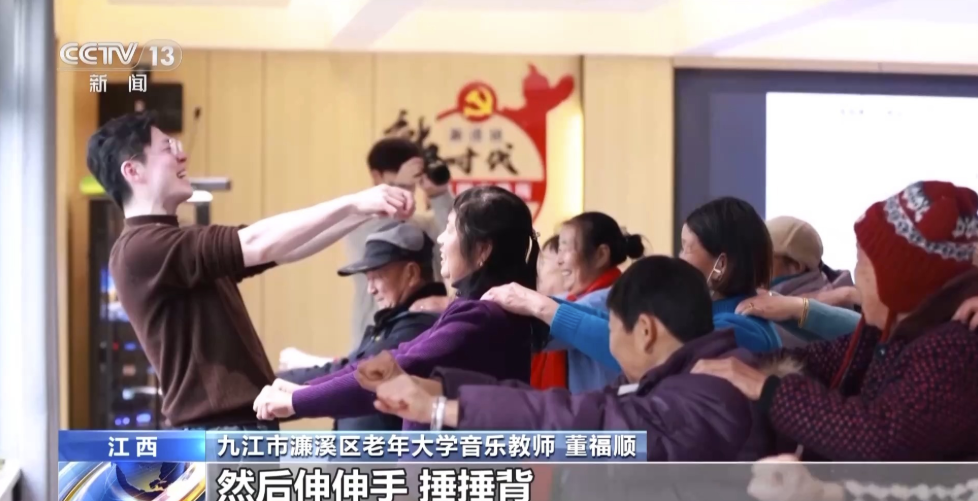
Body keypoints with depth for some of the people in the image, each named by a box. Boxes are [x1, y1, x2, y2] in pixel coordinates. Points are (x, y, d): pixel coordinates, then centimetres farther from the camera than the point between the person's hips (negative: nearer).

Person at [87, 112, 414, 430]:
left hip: (240, 425, 10)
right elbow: (255, 245, -20)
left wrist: (362, 213, 4)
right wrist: (352, 202, -17)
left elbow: (278, 251, 15)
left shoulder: (182, 246, 18)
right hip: (215, 432, -10)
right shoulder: (141, 248, -14)